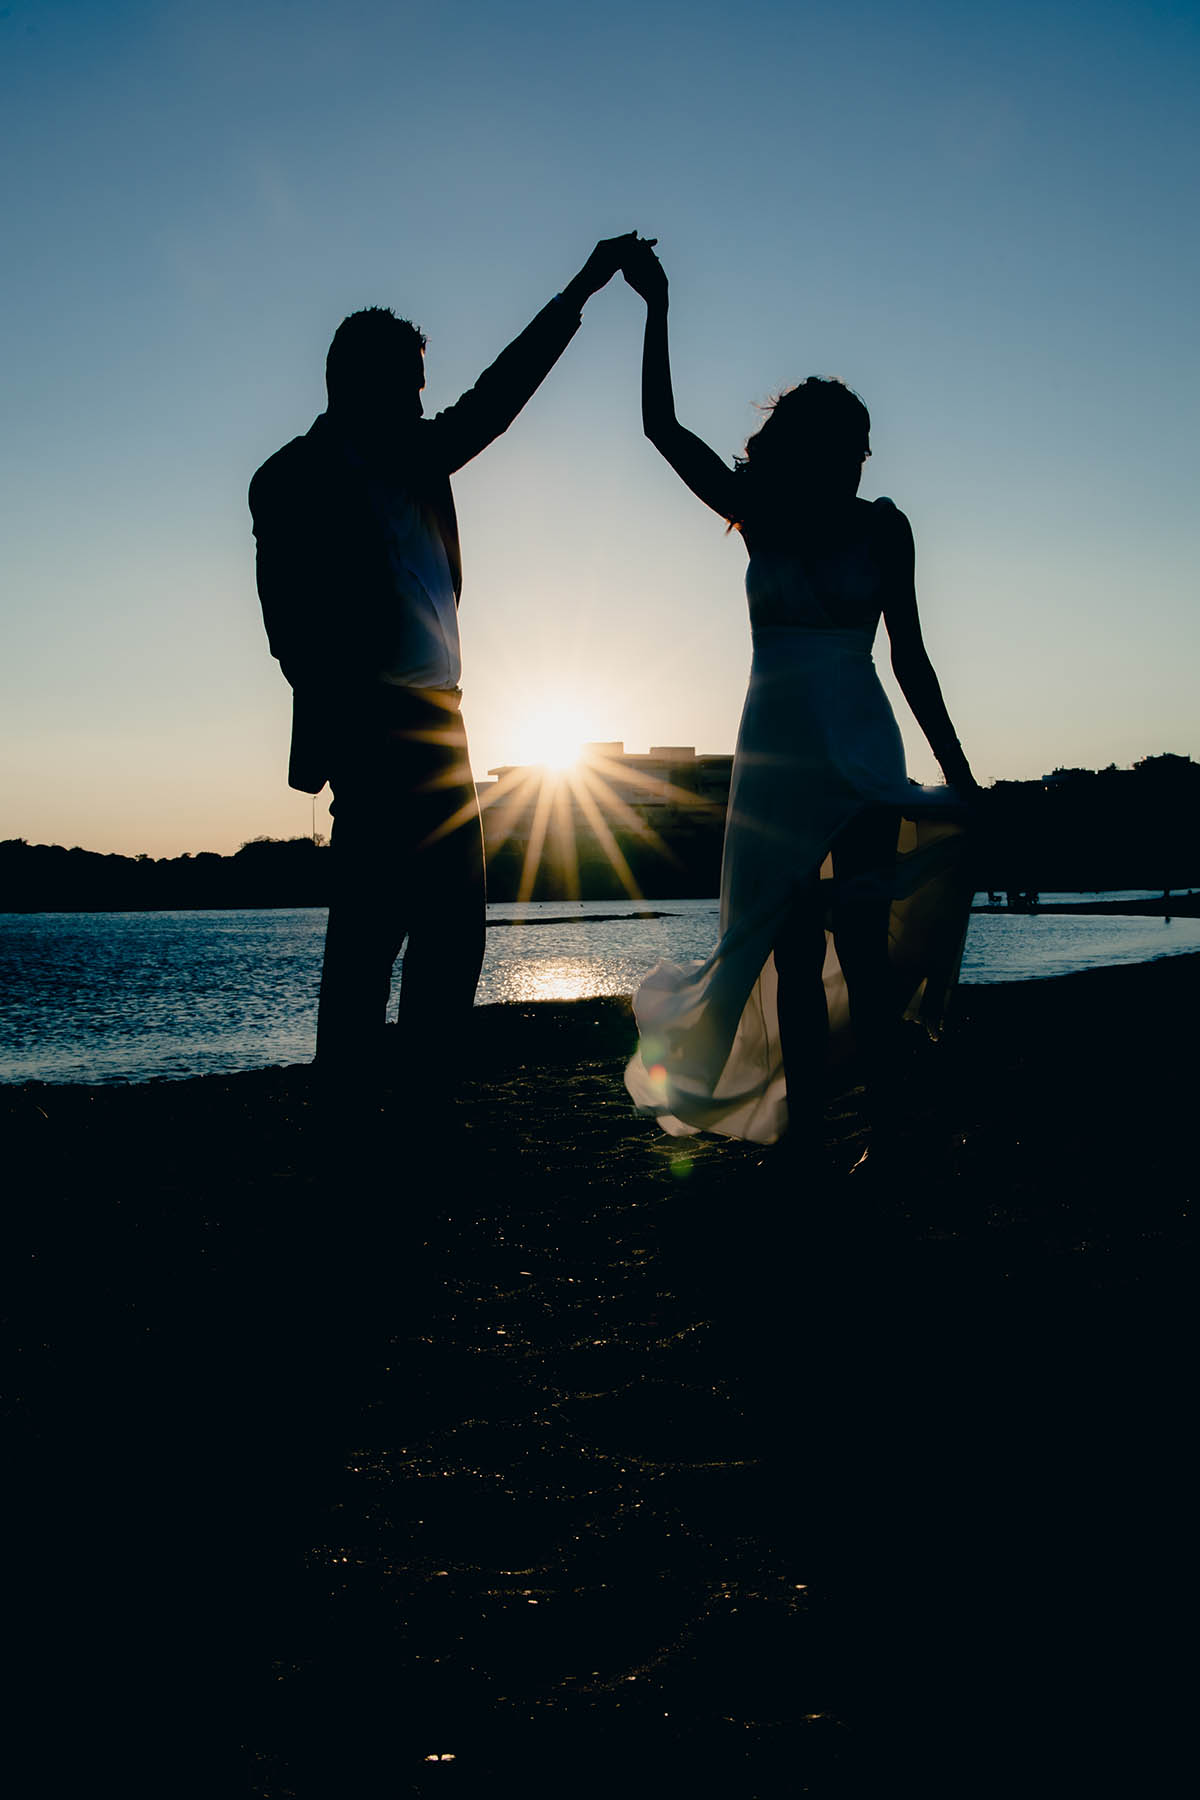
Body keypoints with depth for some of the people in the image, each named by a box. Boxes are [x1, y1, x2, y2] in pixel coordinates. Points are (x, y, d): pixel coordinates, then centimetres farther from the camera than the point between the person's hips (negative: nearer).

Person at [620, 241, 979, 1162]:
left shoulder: (881, 527, 3)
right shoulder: (760, 518, 6)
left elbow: (910, 657, 5)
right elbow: (662, 427, 4)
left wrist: (958, 772, 3)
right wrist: (657, 307, 0)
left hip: (862, 751, -2)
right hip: (775, 751, 3)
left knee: (859, 941, -10)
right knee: (792, 952, 4)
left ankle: (887, 1132, -3)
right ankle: (805, 1133, 11)